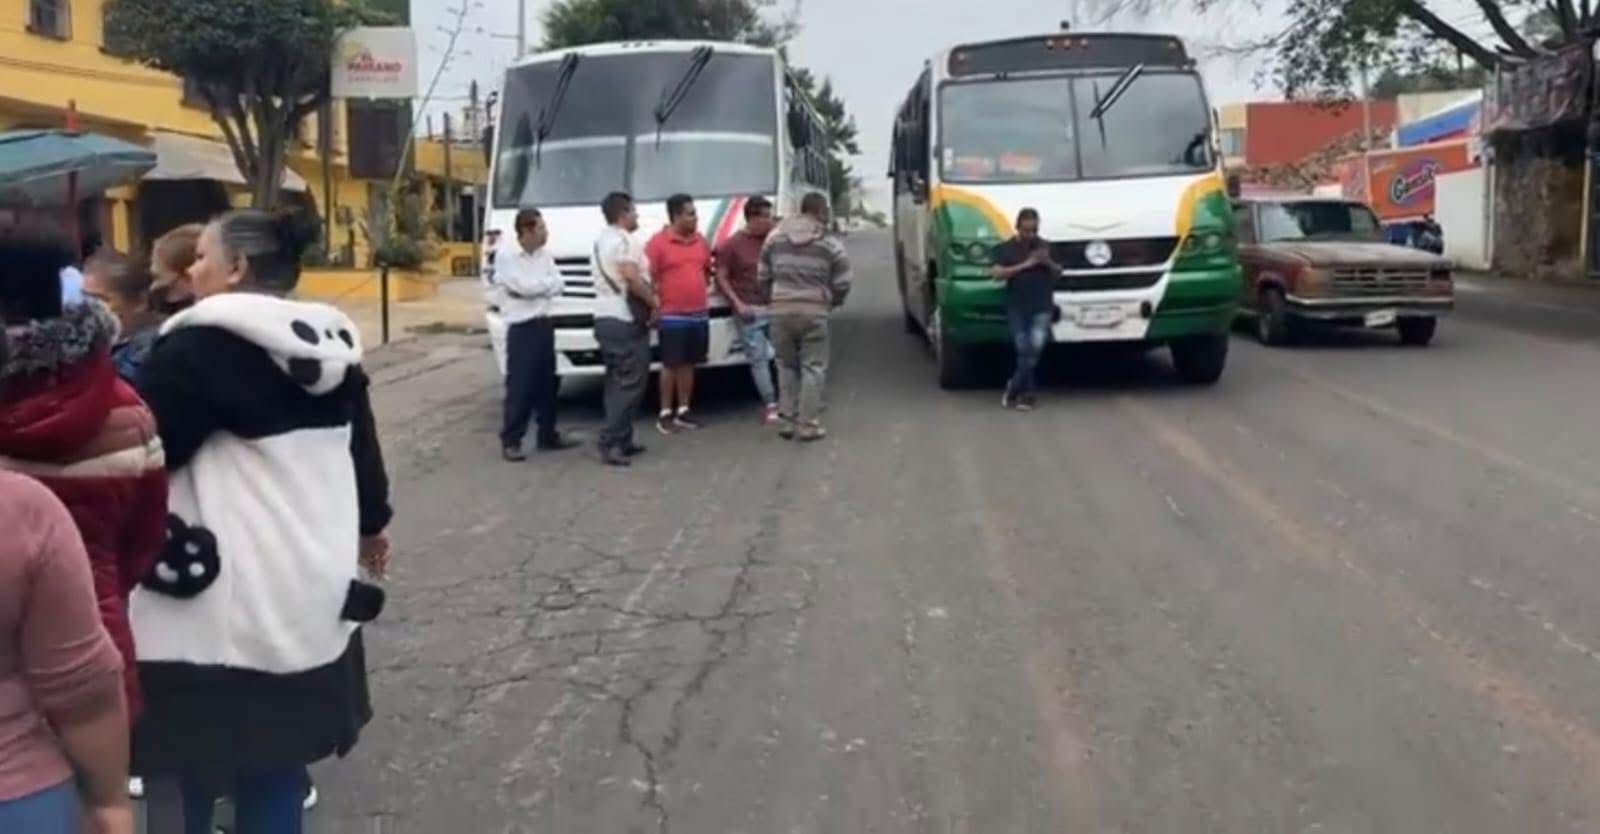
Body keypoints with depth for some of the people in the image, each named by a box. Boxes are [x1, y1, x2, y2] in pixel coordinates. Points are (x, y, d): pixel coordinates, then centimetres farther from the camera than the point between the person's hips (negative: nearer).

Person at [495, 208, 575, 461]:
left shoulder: (545, 255, 9)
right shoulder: (506, 256, -9)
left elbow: (558, 286, 2)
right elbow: (523, 286, -18)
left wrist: (535, 286, -14)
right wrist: (546, 283, -2)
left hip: (545, 325, 7)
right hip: (522, 329, -7)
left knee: (547, 384, 12)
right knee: (520, 387, -6)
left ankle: (548, 436, 22)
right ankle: (510, 441, 0)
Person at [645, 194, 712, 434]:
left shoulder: (701, 241, 9)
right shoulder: (658, 243, -9)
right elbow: (648, 278, -10)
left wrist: (703, 295, 12)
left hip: (699, 314, 6)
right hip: (672, 316, -5)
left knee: (688, 364, 12)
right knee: (670, 365, -1)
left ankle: (684, 411, 20)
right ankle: (665, 414, 7)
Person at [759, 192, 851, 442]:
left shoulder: (775, 237, 9)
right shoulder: (830, 244, 0)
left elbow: (764, 277, 12)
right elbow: (842, 283, 1)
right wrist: (833, 302, 20)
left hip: (781, 311, 3)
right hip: (814, 311, -3)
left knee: (786, 366, 16)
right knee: (813, 368, 3)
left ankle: (786, 419, 16)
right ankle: (808, 424, 0)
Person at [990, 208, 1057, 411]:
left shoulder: (1045, 246, 8)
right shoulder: (1005, 248, 1)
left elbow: (1058, 273, 13)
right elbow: (997, 274, -10)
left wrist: (1048, 263, -9)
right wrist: (1023, 265, -18)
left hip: (1042, 307, 1)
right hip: (1017, 308, -1)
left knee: (1036, 346, -15)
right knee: (1023, 350, -1)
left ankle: (1014, 388, -1)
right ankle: (1028, 393, 10)